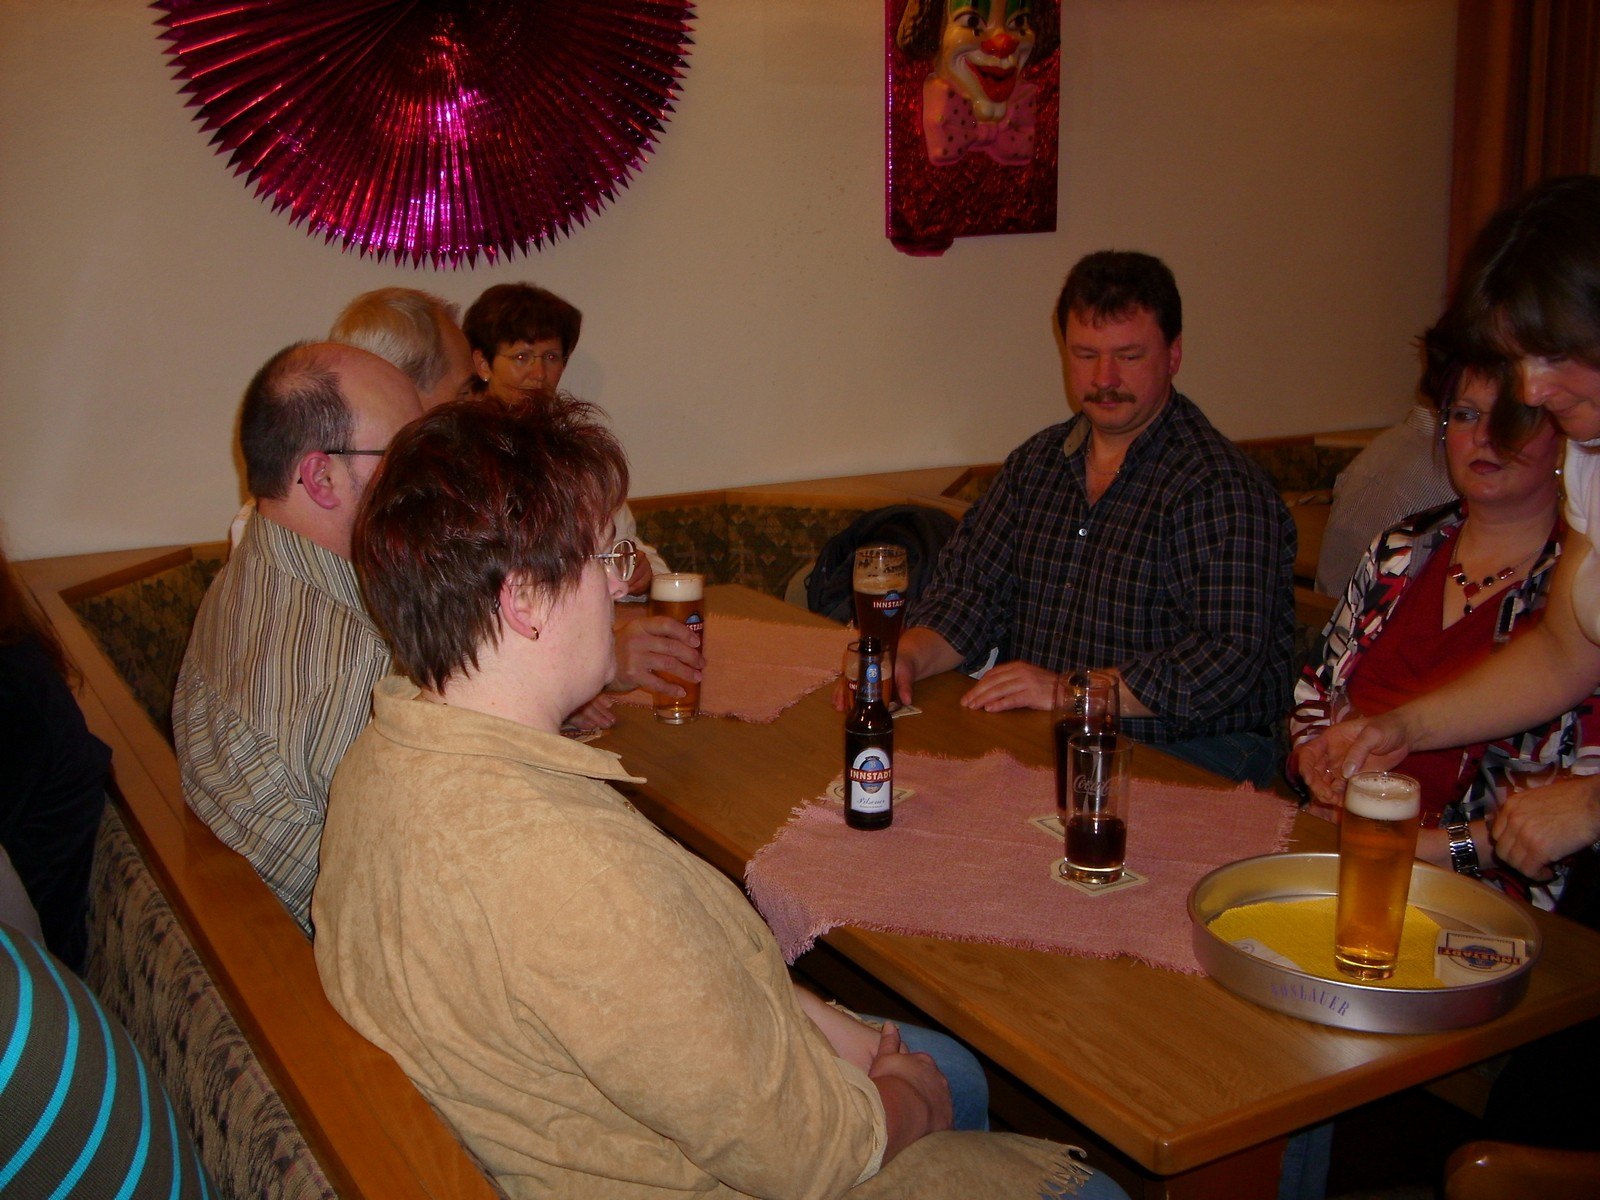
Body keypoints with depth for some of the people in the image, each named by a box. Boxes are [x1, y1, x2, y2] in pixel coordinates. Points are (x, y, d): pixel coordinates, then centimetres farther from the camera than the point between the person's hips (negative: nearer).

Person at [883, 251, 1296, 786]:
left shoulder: (1220, 487, -11)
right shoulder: (1036, 464, 12)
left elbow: (1230, 656, -20)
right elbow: (970, 591, 10)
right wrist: (907, 656, -11)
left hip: (1184, 756, -6)